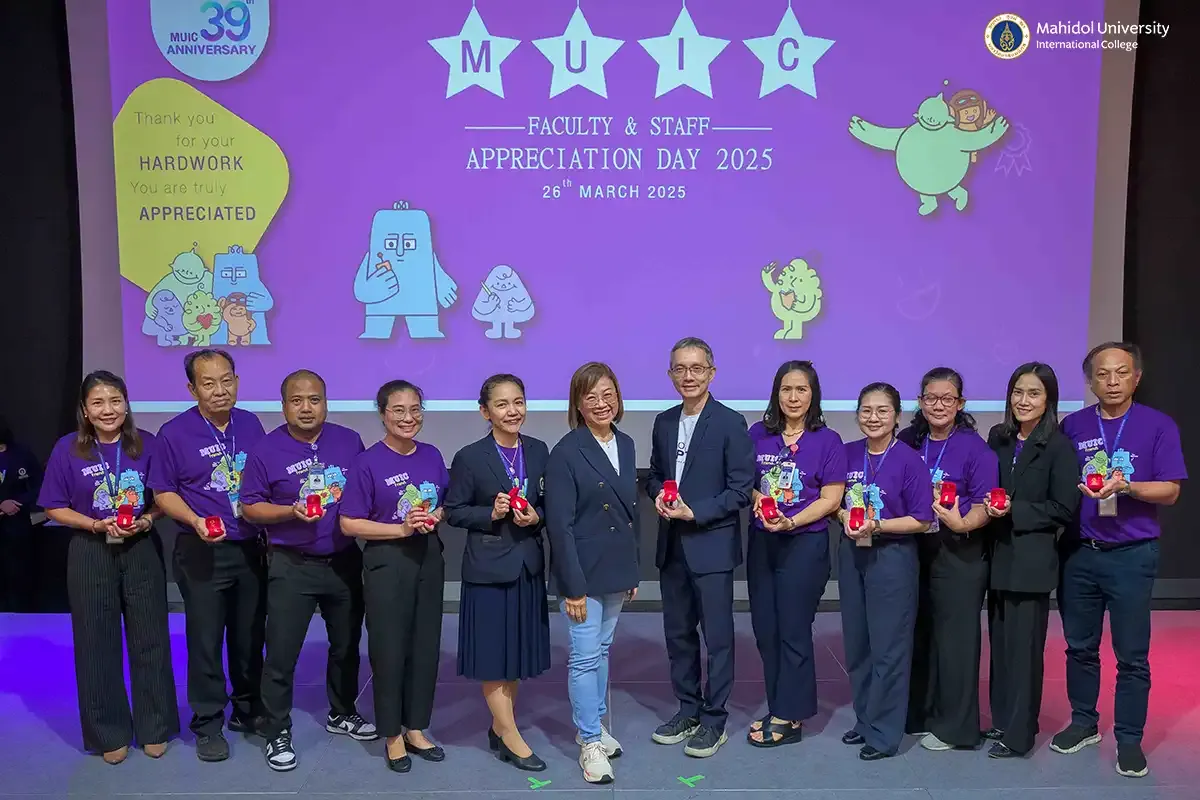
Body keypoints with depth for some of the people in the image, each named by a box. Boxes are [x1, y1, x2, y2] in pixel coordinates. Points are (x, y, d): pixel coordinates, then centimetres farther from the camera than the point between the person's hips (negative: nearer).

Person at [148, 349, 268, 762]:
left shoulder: (251, 424, 3)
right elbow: (163, 492, -4)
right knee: (205, 640, 4)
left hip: (250, 548, 4)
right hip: (202, 552, -3)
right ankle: (208, 725, 18)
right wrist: (196, 522, -20)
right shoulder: (174, 432, -8)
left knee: (250, 636, 13)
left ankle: (248, 710, 30)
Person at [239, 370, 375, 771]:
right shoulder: (266, 450, -7)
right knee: (281, 654, 0)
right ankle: (277, 732, 18)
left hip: (345, 561, 4)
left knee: (346, 644, 18)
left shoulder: (349, 441, 1)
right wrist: (291, 513, -21)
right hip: (292, 566, -3)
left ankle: (342, 714, 38)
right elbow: (250, 507, -5)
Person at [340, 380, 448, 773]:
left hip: (429, 557, 5)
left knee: (425, 646, 13)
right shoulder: (368, 462, -11)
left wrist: (436, 517, -8)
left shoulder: (432, 456, 3)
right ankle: (392, 735, 22)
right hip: (387, 562, -5)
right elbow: (349, 524, -12)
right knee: (389, 650, 4)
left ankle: (415, 728, 29)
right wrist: (402, 528, -19)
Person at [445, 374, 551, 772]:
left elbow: (549, 503, 9)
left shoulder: (538, 451, 2)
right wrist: (491, 514, -19)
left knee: (517, 651, 14)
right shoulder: (469, 457, -10)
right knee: (492, 654, 3)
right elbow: (454, 511, -5)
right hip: (488, 568, -4)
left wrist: (536, 516, -12)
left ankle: (500, 728, 32)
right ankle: (512, 737, 18)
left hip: (528, 565, 4)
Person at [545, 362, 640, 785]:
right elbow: (559, 525, -16)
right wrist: (573, 586, -17)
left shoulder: (626, 445, 6)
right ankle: (590, 743, 15)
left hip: (616, 569, 6)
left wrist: (633, 571, 12)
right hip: (583, 571, -6)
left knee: (602, 650, 18)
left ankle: (594, 725, 33)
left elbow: (630, 511, 12)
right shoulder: (566, 453, -15)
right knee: (585, 656, 2)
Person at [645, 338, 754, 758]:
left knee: (717, 636, 4)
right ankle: (688, 710, 30)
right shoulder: (664, 422, 10)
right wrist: (658, 495, -4)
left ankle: (714, 720, 18)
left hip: (712, 545, -6)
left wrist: (696, 514, -17)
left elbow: (741, 489, -10)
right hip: (672, 546, 6)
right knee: (678, 632, 15)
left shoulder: (730, 423, -9)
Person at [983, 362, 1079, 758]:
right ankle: (1002, 720, 27)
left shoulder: (1059, 447, -8)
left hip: (1032, 559, -5)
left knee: (1023, 646, 1)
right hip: (999, 554, 6)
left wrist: (1015, 511, -18)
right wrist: (990, 506, -2)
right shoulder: (998, 437, 7)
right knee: (1000, 642, 14)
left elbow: (1063, 509, -10)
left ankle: (1018, 734, 12)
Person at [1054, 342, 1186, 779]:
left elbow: (1170, 491, -7)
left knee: (1131, 654, 4)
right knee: (1080, 646, 13)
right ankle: (1083, 723, 29)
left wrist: (1125, 486, -22)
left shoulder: (1159, 426, -3)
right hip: (1077, 552, 3)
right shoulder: (1072, 426, 4)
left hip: (1131, 555, -2)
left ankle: (1129, 739, 17)